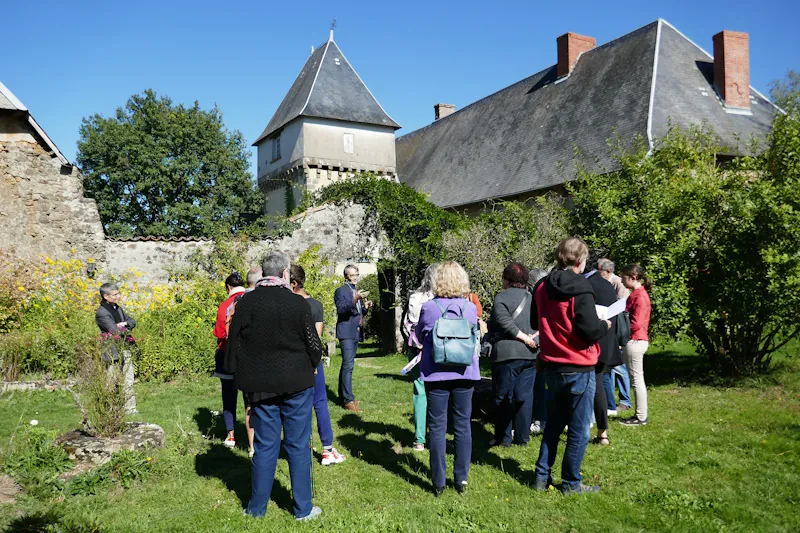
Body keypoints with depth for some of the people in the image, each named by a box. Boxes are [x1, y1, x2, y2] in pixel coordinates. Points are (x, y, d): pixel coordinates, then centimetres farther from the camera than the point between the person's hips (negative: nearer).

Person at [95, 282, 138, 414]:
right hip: (113, 351, -7)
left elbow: (132, 322, 12)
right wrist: (126, 329, -4)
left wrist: (124, 324, -9)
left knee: (128, 381, 8)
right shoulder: (101, 312, -14)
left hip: (125, 349, 8)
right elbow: (116, 332, -22)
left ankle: (130, 408, 13)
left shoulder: (117, 308, 12)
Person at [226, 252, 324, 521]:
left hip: (261, 386, 2)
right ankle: (303, 508, 17)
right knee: (298, 446, 9)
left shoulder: (244, 304, -4)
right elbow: (314, 344, -5)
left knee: (264, 446, 13)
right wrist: (309, 368, 15)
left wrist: (240, 377, 15)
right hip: (296, 384, -2)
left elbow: (233, 345, 1)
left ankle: (257, 507, 23)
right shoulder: (298, 303, -11)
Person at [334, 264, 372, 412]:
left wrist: (365, 307, 2)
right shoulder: (341, 291, -5)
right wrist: (355, 299, -32)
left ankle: (343, 395, 22)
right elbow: (341, 309, -19)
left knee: (346, 365, 14)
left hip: (356, 333, 8)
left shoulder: (357, 292, 19)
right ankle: (348, 400, -13)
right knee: (348, 365, -13)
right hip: (346, 333, -8)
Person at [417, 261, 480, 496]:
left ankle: (438, 482, 10)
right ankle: (462, 479, 18)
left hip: (436, 374, -1)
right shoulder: (470, 307, -3)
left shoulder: (428, 308, -9)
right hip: (464, 373, 2)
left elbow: (420, 335, 7)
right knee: (463, 426, 11)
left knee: (437, 427, 6)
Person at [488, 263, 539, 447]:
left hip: (507, 354, -6)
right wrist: (530, 338, -2)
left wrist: (524, 337, -13)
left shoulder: (501, 298, -6)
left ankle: (503, 438, 9)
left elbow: (504, 323, -19)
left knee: (503, 397, 4)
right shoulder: (532, 298, 13)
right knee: (524, 396, 10)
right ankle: (522, 437, 15)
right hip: (530, 354, 6)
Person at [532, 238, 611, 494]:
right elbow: (590, 330, -21)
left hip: (552, 366, 7)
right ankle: (571, 483, 17)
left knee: (553, 424, 20)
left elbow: (537, 320, 18)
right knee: (579, 431, 8)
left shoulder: (543, 288, 4)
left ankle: (542, 476, 25)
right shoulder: (580, 290, -17)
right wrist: (605, 325, -2)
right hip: (579, 369, -7)